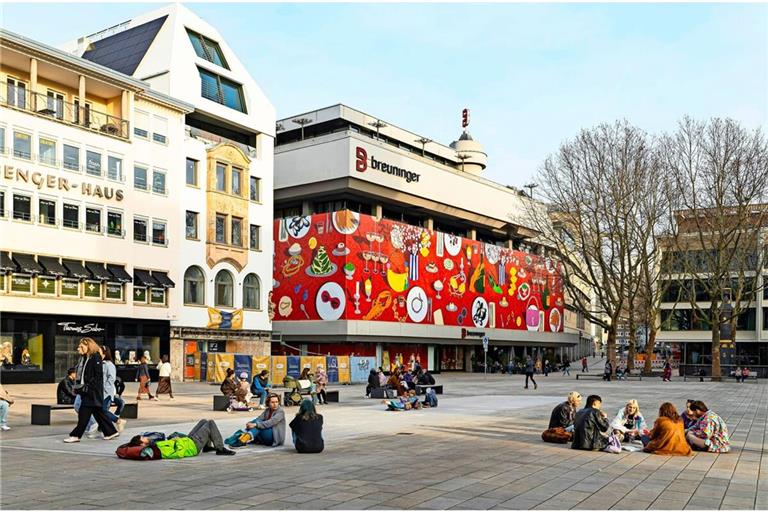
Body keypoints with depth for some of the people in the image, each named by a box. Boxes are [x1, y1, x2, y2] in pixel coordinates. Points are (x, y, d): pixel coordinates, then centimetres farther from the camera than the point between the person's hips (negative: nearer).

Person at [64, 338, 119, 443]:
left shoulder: (96, 357, -13)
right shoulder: (86, 358, 15)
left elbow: (98, 376, -17)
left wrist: (87, 386, -20)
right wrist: (81, 385, 9)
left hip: (94, 391, -10)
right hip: (88, 391, 10)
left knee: (84, 413, -7)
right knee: (98, 412, 11)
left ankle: (76, 435, -2)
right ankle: (111, 431, 18)